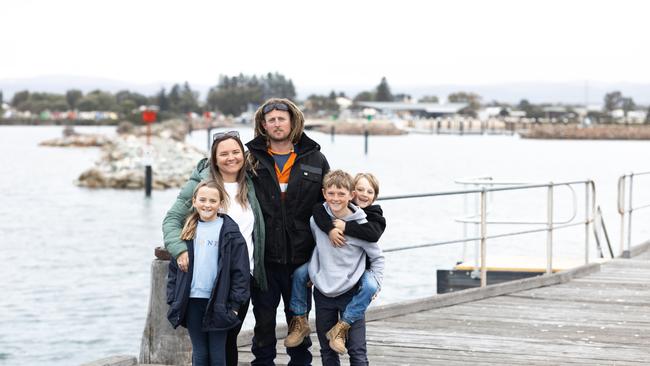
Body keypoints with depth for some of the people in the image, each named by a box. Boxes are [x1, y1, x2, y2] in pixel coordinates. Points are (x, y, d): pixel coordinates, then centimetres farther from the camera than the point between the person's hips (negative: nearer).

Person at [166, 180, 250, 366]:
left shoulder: (230, 232, -4)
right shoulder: (187, 232, 9)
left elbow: (240, 271, -5)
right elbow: (174, 268, 12)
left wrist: (234, 304, -9)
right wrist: (173, 300, 6)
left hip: (218, 303, -4)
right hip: (192, 302, 4)